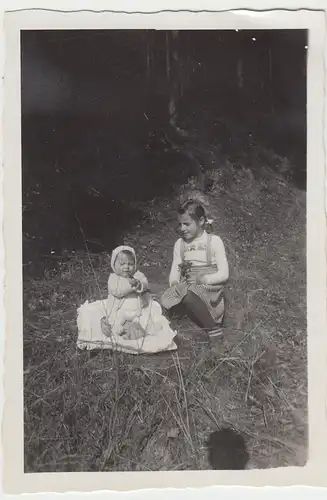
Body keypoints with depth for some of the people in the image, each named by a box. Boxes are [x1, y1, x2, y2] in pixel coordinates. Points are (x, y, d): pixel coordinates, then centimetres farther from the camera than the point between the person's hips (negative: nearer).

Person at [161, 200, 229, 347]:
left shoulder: (214, 241, -1)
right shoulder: (179, 244, 12)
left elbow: (224, 274, -6)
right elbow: (174, 271, 10)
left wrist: (202, 279, -19)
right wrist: (175, 283, -12)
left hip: (209, 289, -5)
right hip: (186, 287, 5)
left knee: (187, 295, -36)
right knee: (166, 301, -26)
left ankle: (214, 330, -16)